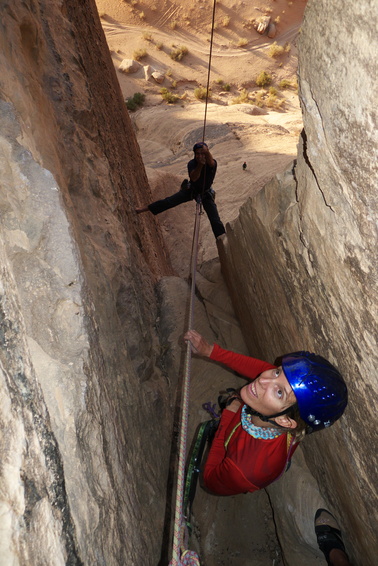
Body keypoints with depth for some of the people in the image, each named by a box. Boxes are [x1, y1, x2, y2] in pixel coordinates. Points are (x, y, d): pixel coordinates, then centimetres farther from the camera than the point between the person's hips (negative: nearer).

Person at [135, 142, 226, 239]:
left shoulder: (212, 163, -24)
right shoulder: (192, 163, -19)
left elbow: (211, 163, -51)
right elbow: (193, 178, -38)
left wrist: (206, 152, -71)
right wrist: (200, 164, -53)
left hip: (206, 193, -1)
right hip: (192, 190, 1)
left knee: (215, 220, -9)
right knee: (169, 201, -8)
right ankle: (145, 208, 5)